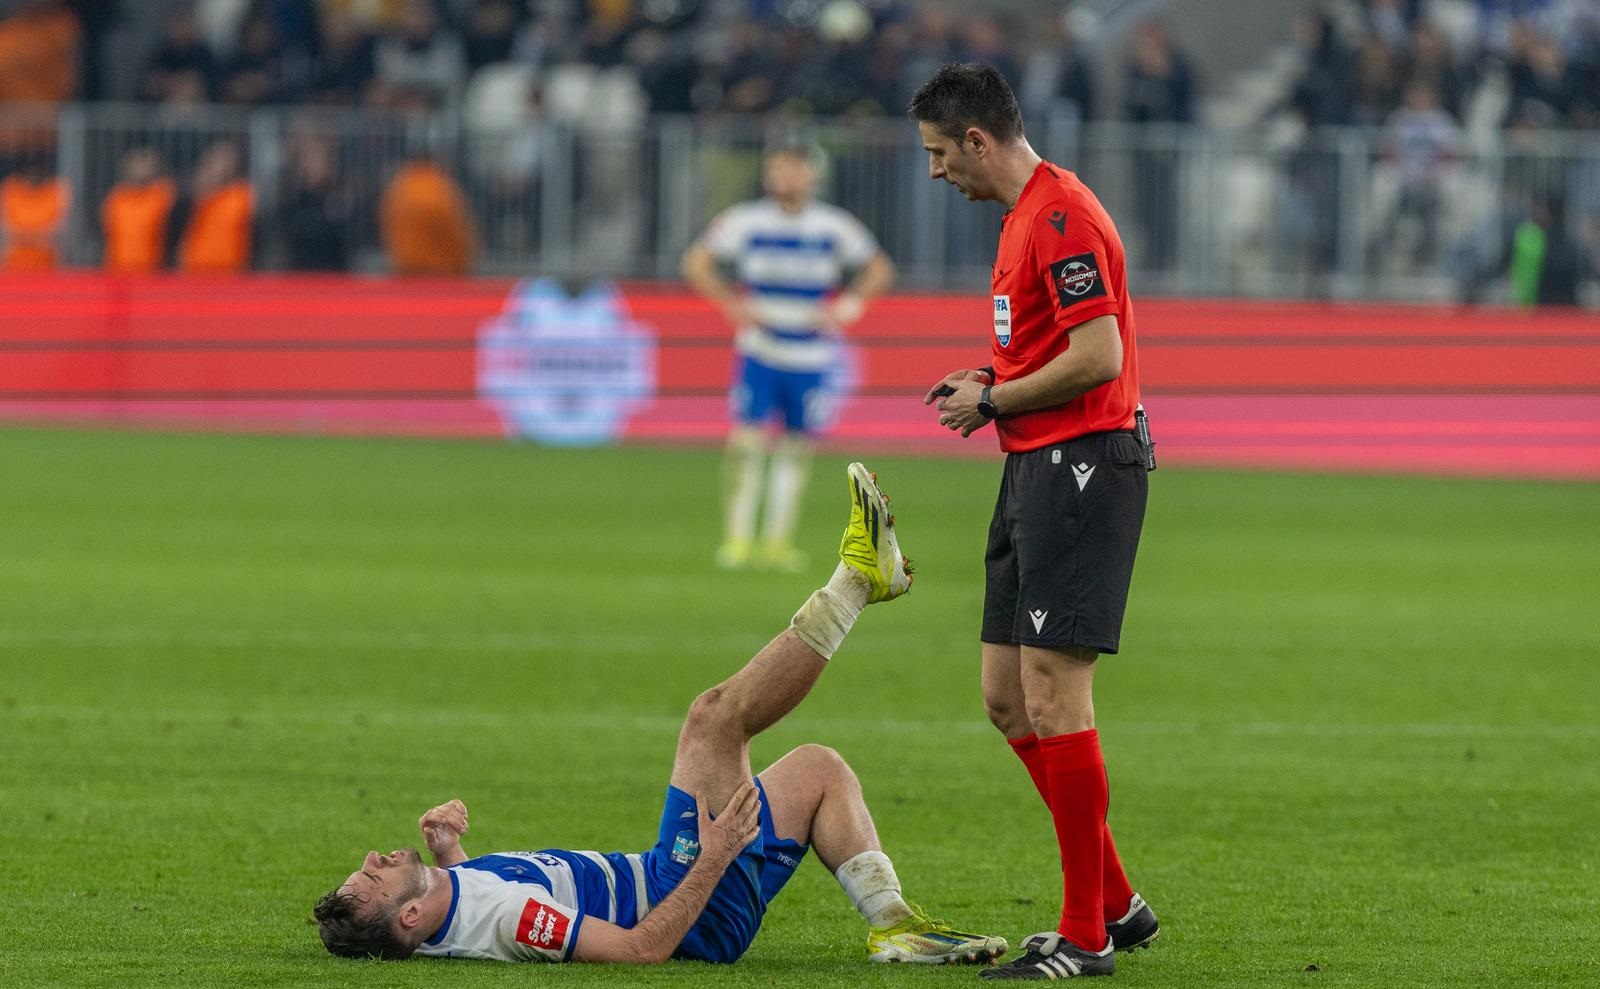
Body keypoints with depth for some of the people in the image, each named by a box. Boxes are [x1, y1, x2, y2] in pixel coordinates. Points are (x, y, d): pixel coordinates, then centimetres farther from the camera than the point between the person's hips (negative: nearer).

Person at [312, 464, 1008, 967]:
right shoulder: (503, 915, -34)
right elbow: (641, 948, -32)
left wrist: (444, 849, 1)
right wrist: (715, 858, -32)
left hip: (664, 883, 9)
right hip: (700, 913, -9)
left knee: (816, 770, 18)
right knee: (714, 717, -16)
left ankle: (893, 926, 9)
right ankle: (855, 579, -2)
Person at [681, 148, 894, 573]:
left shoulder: (835, 227, 2)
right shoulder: (744, 222, -2)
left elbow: (879, 269, 12)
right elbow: (697, 262, 6)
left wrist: (846, 307, -3)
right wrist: (732, 304, -5)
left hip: (812, 357, 2)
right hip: (759, 350, -2)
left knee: (798, 449, 4)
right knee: (747, 439, -11)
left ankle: (778, 541, 13)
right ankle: (737, 539, -5)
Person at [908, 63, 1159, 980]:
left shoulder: (1062, 217, -15)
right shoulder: (1025, 215, 18)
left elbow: (1098, 357, -22)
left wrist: (993, 402, -11)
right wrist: (991, 382, 10)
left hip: (1081, 465, -11)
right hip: (1037, 468, 11)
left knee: (1052, 696, -10)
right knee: (1008, 696, 11)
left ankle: (1086, 937, -5)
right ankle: (1115, 902, 18)